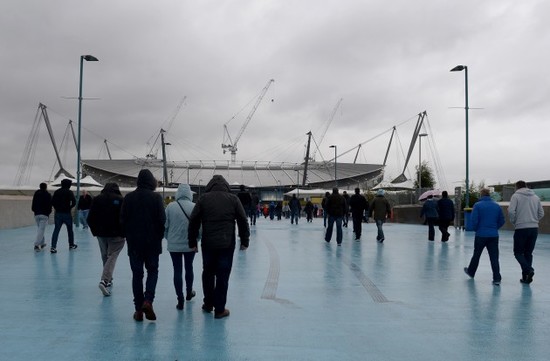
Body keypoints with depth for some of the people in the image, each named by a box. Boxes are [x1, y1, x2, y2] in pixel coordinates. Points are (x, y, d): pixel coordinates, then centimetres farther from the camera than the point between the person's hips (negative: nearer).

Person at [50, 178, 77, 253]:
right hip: (67, 213, -3)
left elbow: (52, 202, 2)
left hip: (58, 213, 3)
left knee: (56, 230, 0)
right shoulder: (69, 192, -6)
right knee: (70, 230, 14)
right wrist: (69, 207, 0)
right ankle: (71, 245, 25)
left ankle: (53, 247, -11)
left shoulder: (56, 192, 7)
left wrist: (57, 208, 8)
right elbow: (74, 202, -16)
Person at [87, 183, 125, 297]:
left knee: (105, 256, 19)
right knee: (112, 257, -4)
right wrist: (124, 232, 2)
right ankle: (105, 281, -20)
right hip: (116, 234, -4)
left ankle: (108, 279, 26)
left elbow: (90, 218, 4)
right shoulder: (121, 200, -6)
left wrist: (95, 231, 15)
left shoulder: (97, 199, 5)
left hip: (101, 233, 4)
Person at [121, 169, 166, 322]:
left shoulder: (129, 197, 1)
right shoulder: (156, 197, -7)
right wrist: (160, 237, 6)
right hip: (152, 242, -2)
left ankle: (138, 309, 9)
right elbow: (162, 219, -9)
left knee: (137, 274, 8)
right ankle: (148, 300, -7)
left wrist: (128, 236, 14)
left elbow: (123, 219, 3)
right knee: (152, 271, 12)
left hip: (134, 242, 2)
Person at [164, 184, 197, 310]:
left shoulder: (170, 206, -9)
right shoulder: (194, 207, -11)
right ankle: (189, 292, 38)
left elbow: (165, 225, -2)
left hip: (174, 245, 0)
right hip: (190, 244, 1)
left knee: (177, 271, 7)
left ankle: (180, 300, 9)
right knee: (189, 268, 20)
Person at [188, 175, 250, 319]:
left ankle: (208, 304, 29)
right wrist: (244, 241, 9)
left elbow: (194, 221, 1)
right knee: (222, 276, 4)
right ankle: (219, 309, 9)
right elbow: (243, 221, 1)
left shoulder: (204, 198, 2)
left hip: (208, 243, 1)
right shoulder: (233, 199, 1)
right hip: (227, 244, -1)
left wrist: (192, 242, 9)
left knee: (208, 273, 18)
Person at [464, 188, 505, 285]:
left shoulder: (478, 205, -8)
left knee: (476, 254, 14)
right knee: (494, 257, 3)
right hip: (494, 235, 3)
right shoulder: (497, 205, 5)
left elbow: (474, 220, -12)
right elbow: (501, 221, 7)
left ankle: (471, 272, 31)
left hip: (481, 235, -2)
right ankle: (497, 278, 0)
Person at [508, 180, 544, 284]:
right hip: (534, 228, 5)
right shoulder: (535, 197, 11)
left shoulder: (516, 196, -3)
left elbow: (511, 211, -13)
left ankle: (528, 270, -16)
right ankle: (526, 277, 16)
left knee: (518, 252, 7)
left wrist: (514, 222, 2)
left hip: (521, 229, -5)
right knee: (528, 253, 14)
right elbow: (541, 213, 12)